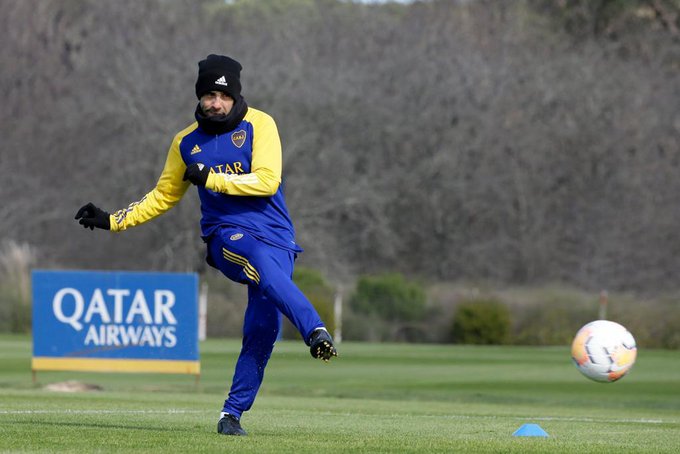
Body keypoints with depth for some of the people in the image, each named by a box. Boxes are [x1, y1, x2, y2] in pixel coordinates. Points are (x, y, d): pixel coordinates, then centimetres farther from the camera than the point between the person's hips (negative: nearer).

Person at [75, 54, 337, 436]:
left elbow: (267, 180, -10)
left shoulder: (260, 125, 2)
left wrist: (210, 178, -13)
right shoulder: (187, 142, 12)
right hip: (227, 235, 0)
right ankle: (317, 332, -51)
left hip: (276, 236, 0)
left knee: (263, 327, -12)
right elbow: (164, 196, 23)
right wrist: (113, 221, 16)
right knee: (269, 271, -36)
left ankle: (233, 413, -3)